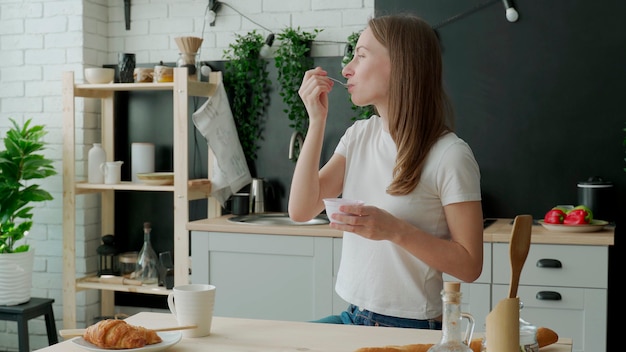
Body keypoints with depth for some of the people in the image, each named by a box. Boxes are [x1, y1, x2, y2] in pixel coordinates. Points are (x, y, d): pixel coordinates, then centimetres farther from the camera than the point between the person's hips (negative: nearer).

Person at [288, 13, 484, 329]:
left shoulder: (450, 155, -14)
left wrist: (396, 230, -25)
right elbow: (301, 211, -3)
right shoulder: (359, 135, 5)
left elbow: (469, 265, -12)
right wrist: (317, 121, -8)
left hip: (411, 326, -5)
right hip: (354, 316, 6)